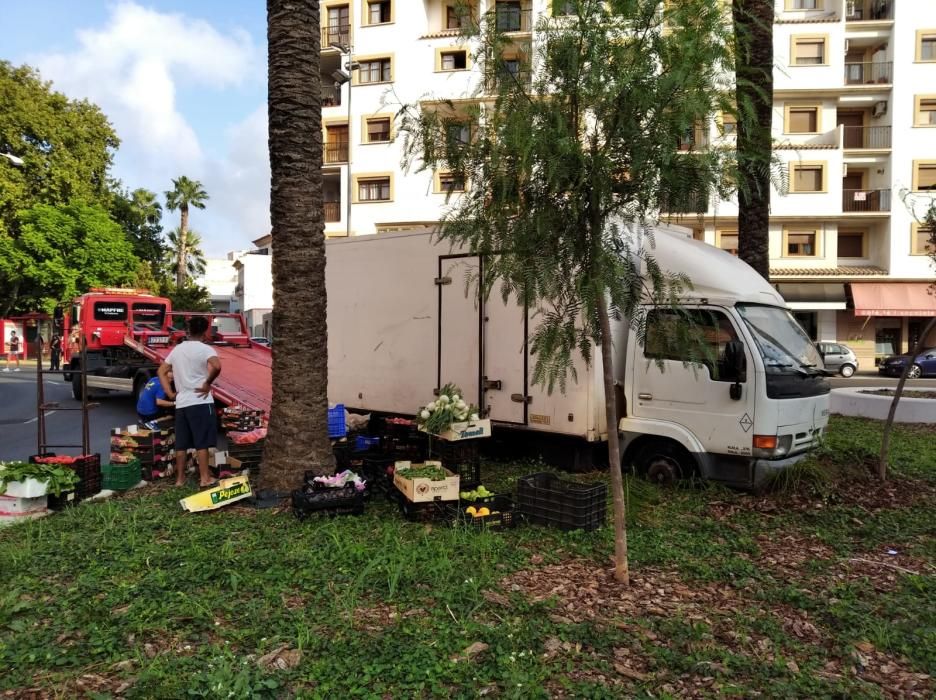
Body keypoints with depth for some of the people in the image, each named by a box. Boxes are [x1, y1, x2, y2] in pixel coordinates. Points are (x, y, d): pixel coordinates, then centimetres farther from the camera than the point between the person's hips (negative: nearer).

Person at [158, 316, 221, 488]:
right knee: (202, 443, -2)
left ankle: (180, 478, 17)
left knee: (181, 444, 11)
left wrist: (170, 393, 12)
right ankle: (205, 478, 0)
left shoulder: (177, 349, 13)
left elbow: (161, 371, 18)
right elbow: (217, 366, -28)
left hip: (181, 403, 6)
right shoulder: (205, 349, -9)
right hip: (200, 402, -6)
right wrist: (207, 384, -14)